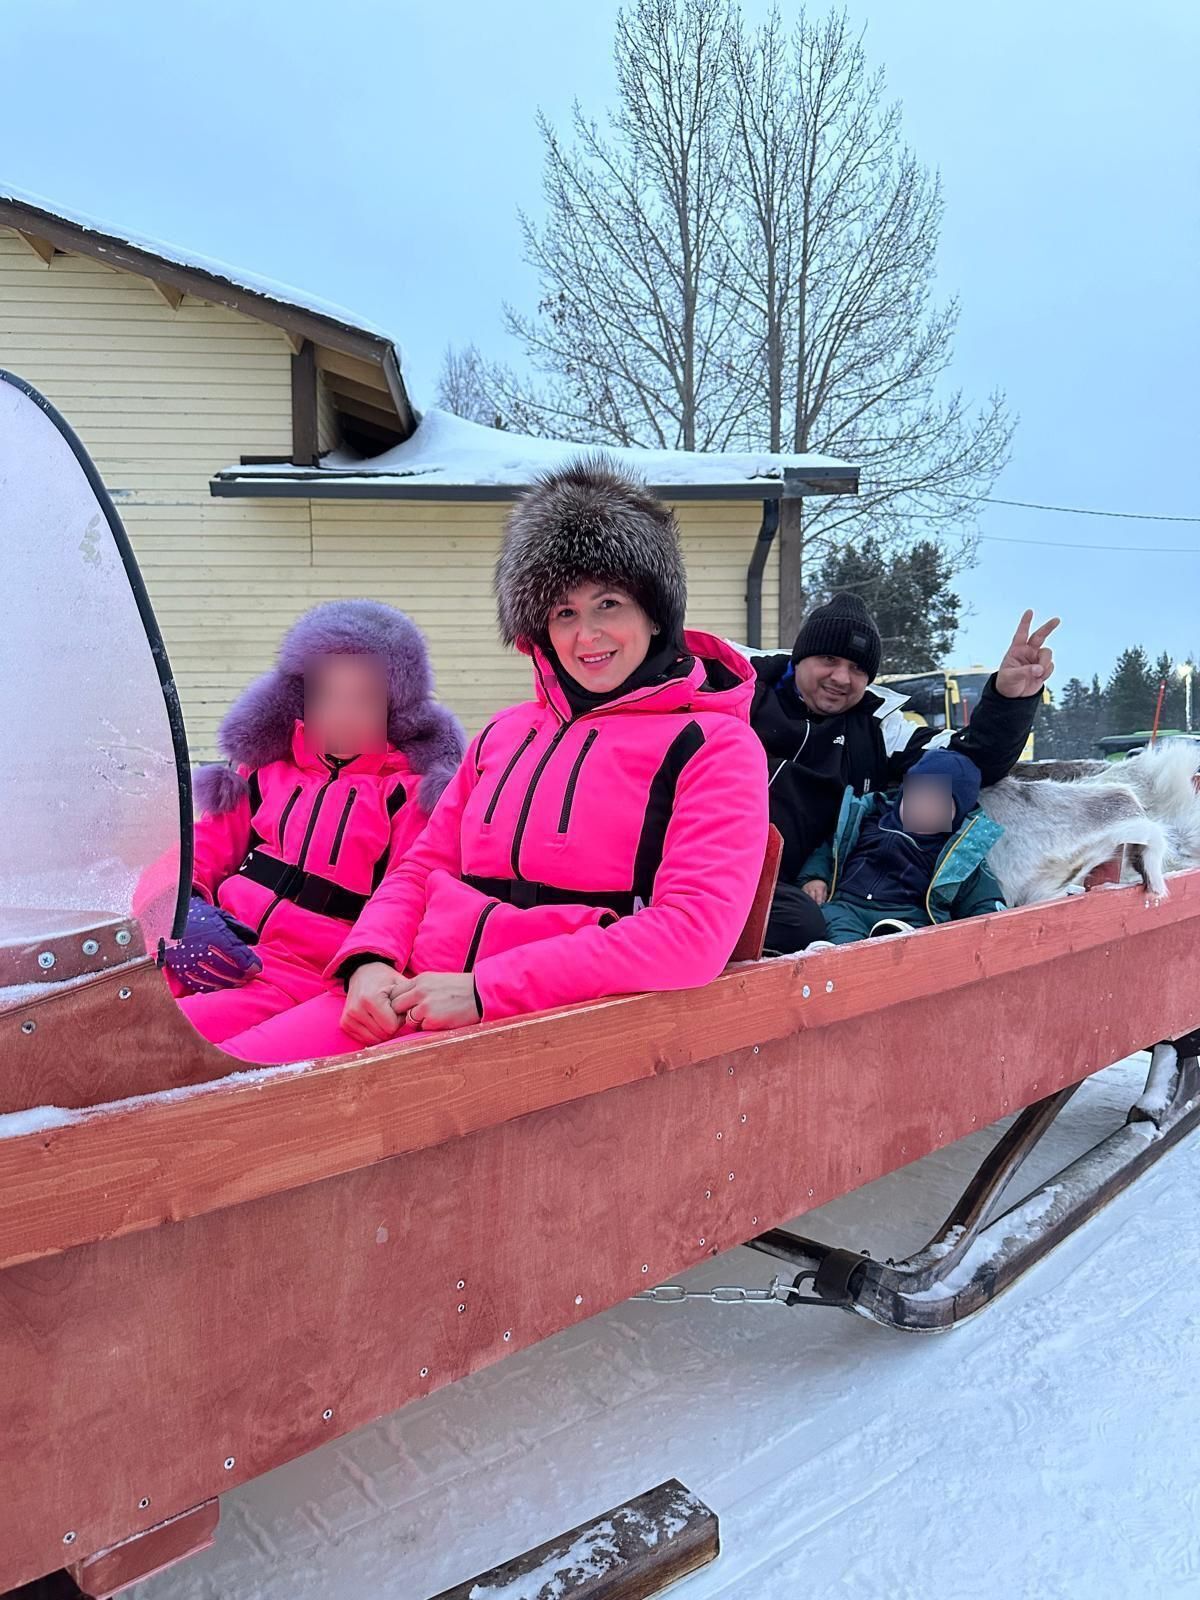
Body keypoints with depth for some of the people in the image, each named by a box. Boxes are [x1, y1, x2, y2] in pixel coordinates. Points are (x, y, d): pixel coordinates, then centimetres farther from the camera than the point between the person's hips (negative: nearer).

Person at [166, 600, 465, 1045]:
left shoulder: (412, 793, 9)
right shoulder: (263, 774, 22)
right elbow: (193, 861, 18)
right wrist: (180, 916, -5)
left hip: (305, 972, -4)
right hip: (210, 956, 5)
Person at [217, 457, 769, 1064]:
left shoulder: (715, 747, 0)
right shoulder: (505, 734, 21)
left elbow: (693, 933, -12)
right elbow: (420, 868, 21)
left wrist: (484, 990, -16)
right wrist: (370, 961, -3)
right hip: (420, 1000, 6)